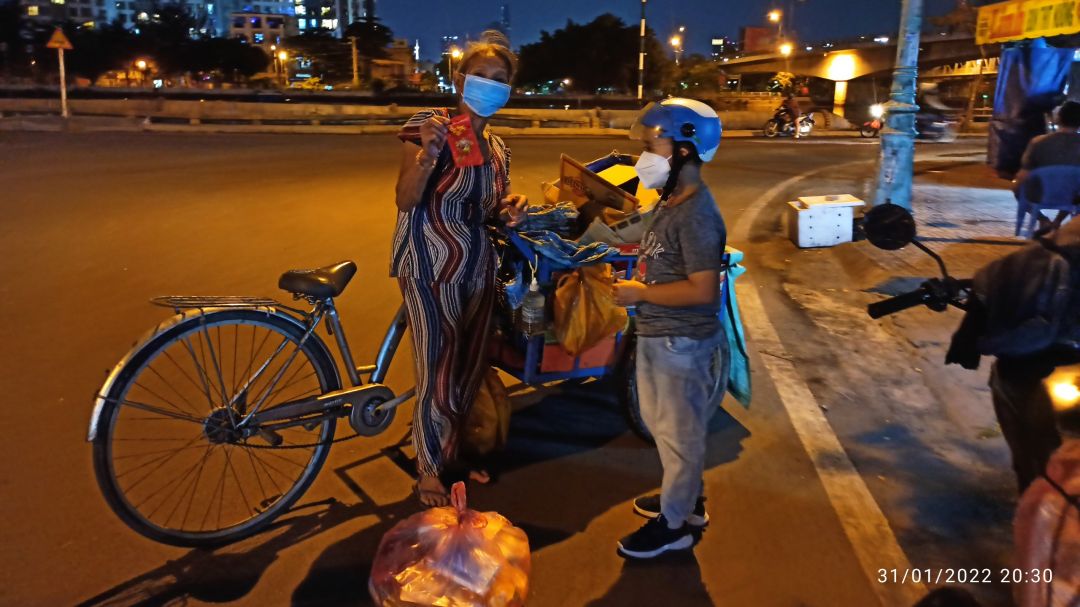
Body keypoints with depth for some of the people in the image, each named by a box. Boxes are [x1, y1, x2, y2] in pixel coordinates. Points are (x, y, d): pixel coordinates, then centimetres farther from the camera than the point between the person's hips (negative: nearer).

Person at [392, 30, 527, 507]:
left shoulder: (497, 148, 10)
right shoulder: (429, 125, -10)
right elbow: (406, 199, -16)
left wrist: (509, 211, -2)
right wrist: (427, 154, -32)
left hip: (477, 265, 7)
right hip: (431, 265, -6)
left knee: (470, 368, 14)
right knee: (439, 374, -1)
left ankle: (453, 451, 36)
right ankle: (428, 468, 21)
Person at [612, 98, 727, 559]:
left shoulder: (696, 214, -24)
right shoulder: (670, 203, 7)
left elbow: (703, 289, -29)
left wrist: (640, 293, -22)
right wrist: (636, 284, 3)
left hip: (681, 342, -10)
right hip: (656, 335, 10)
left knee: (679, 431, 7)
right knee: (662, 422, 24)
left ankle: (675, 524, 24)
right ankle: (685, 496, 44)